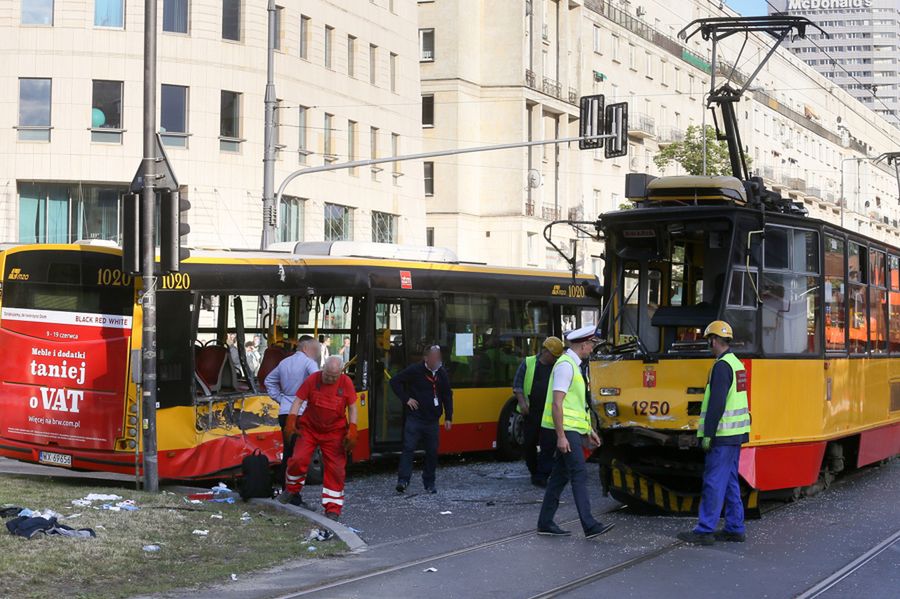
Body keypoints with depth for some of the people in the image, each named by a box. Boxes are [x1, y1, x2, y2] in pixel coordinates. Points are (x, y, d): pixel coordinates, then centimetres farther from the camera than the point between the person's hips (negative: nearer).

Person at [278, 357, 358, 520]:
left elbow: (352, 408, -2)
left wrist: (352, 432, -10)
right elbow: (299, 401, -7)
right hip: (309, 428, 0)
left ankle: (333, 508, 5)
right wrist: (291, 422, -17)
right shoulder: (313, 379, -9)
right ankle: (292, 491, 18)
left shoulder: (346, 383, -8)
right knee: (299, 459, -11)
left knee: (335, 468, -3)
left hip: (334, 432, 0)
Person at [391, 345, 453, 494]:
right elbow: (395, 381, -5)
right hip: (414, 418, -4)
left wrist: (448, 417, 12)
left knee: (432, 452, 6)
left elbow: (447, 395, 17)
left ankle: (429, 483, 16)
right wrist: (406, 399, -10)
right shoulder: (414, 370, -8)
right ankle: (403, 480, -13)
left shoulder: (442, 374, 7)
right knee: (408, 448, -12)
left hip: (433, 420, 4)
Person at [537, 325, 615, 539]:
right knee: (579, 475, -11)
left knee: (560, 475, 11)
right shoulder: (565, 365, -15)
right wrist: (561, 436, -24)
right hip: (567, 430, -10)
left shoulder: (574, 365, 17)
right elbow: (557, 404, -21)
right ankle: (589, 526, -13)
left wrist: (589, 430, 22)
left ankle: (545, 523, 15)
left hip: (573, 430, 10)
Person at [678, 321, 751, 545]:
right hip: (736, 434, 10)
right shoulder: (737, 364, 14)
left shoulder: (722, 366, -16)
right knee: (730, 481, 13)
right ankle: (735, 528, 16)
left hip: (723, 435, -9)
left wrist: (708, 434, -19)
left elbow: (717, 403, -22)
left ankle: (705, 530, -4)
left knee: (713, 482, -6)